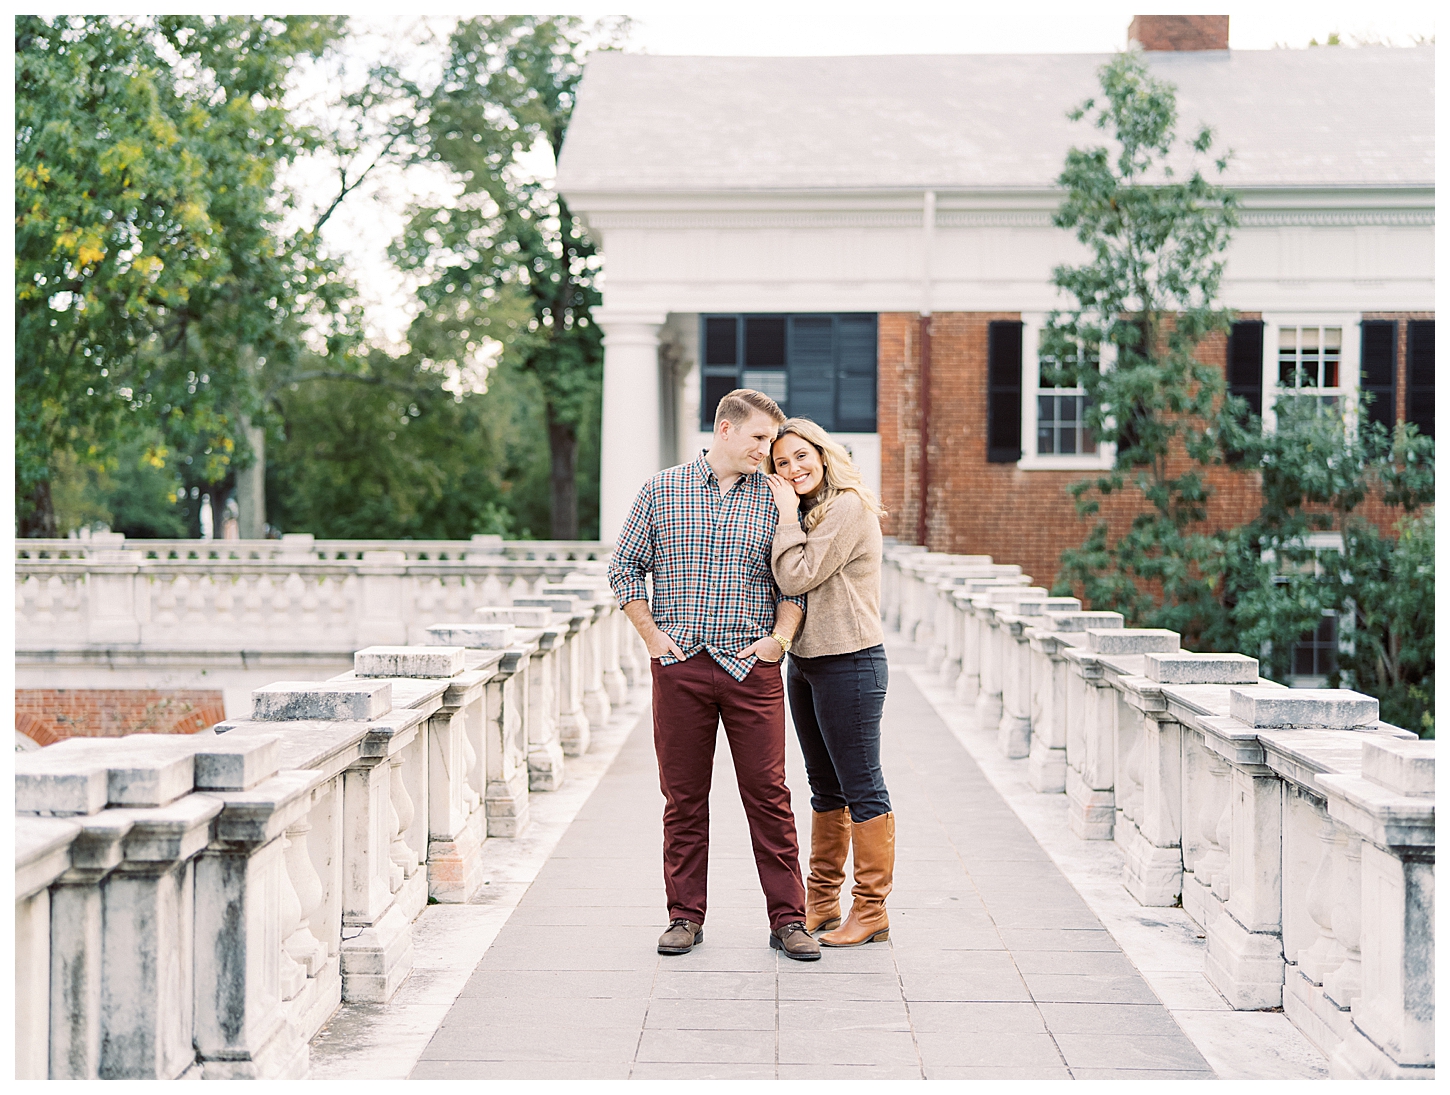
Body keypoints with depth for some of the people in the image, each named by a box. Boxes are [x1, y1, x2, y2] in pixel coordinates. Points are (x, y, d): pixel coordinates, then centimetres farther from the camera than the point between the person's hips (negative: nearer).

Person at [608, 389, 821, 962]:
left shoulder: (774, 498, 7)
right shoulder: (662, 490, 5)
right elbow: (623, 568, 8)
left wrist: (780, 637, -3)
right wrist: (652, 635, 0)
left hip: (753, 666, 0)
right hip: (679, 665, 0)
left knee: (769, 795, 0)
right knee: (684, 796, 5)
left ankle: (788, 919, 6)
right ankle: (685, 916, 15)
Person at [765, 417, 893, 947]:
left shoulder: (848, 508, -14)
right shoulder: (808, 511, 15)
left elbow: (796, 576, -19)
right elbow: (786, 583, 12)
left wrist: (787, 513, -11)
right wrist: (788, 510, 6)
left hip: (848, 663, -10)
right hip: (804, 661, 10)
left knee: (861, 787, -3)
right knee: (825, 787, 15)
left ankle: (871, 910, 4)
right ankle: (821, 902, 23)